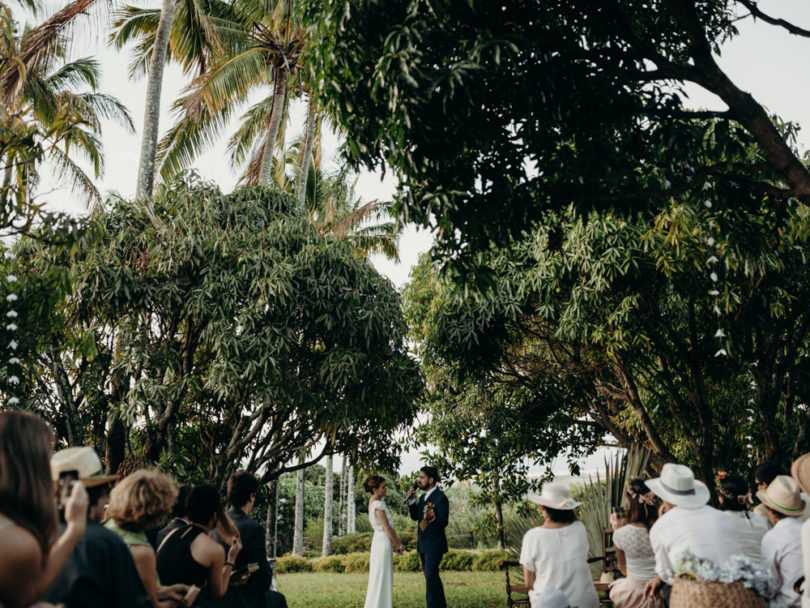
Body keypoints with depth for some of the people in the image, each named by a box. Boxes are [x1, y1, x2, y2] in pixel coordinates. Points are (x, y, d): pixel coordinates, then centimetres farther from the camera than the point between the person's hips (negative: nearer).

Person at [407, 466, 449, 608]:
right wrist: (412, 501, -3)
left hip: (434, 545, -9)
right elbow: (414, 517, 12)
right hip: (423, 545, 9)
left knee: (431, 577, -13)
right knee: (431, 578, 15)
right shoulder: (423, 497, 12)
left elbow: (444, 522, -19)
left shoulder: (441, 498, -14)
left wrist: (432, 518, -40)